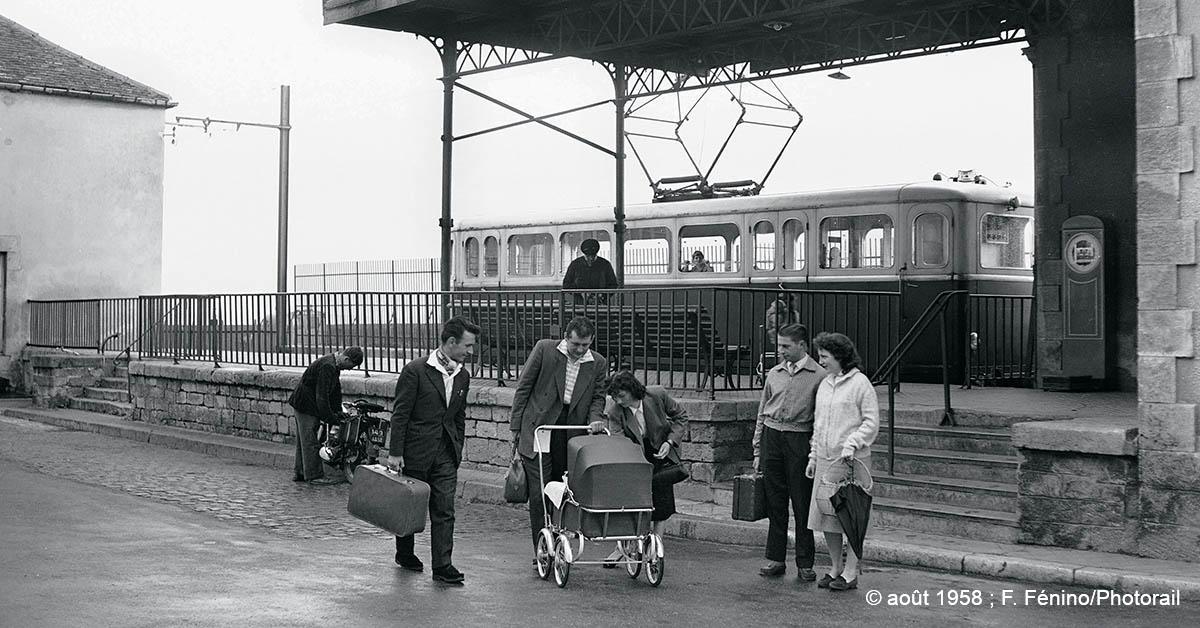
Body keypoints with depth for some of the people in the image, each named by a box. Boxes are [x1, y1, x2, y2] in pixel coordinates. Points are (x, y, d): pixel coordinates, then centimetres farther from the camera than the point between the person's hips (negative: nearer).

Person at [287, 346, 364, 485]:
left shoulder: (334, 366, 6)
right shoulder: (327, 366, -27)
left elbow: (336, 390, 16)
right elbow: (322, 396, -26)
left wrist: (338, 411, 11)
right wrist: (330, 418, -18)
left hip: (304, 404, 10)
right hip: (305, 405, -10)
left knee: (304, 440, 16)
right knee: (310, 441, -5)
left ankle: (299, 472, 24)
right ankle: (314, 475, -2)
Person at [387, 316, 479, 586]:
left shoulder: (462, 376, 7)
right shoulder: (416, 370, -13)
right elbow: (400, 414, -12)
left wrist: (457, 450, 14)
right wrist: (395, 453, -13)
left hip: (446, 454, 5)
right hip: (416, 451, -4)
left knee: (444, 510, -3)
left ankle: (442, 566, -1)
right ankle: (404, 554, 31)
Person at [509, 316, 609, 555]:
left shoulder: (598, 363, 3)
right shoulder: (544, 349, -5)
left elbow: (597, 398, 14)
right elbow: (523, 389, 0)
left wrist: (594, 419, -8)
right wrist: (516, 428, -1)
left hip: (572, 434, 3)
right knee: (539, 493, -4)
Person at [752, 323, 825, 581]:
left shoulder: (819, 376, -2)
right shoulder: (774, 374, 11)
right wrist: (757, 451, 12)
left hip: (800, 441, -4)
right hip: (771, 437, 4)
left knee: (802, 505, 0)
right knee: (775, 502, 7)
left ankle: (805, 563, 9)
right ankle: (775, 559, 15)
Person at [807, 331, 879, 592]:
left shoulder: (859, 383, -6)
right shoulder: (824, 384, 14)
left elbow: (871, 422, -9)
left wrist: (851, 445, -19)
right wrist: (813, 456, 15)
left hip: (852, 460, -6)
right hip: (825, 460, 7)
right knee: (825, 515, 7)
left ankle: (850, 573, 7)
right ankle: (835, 568, 20)